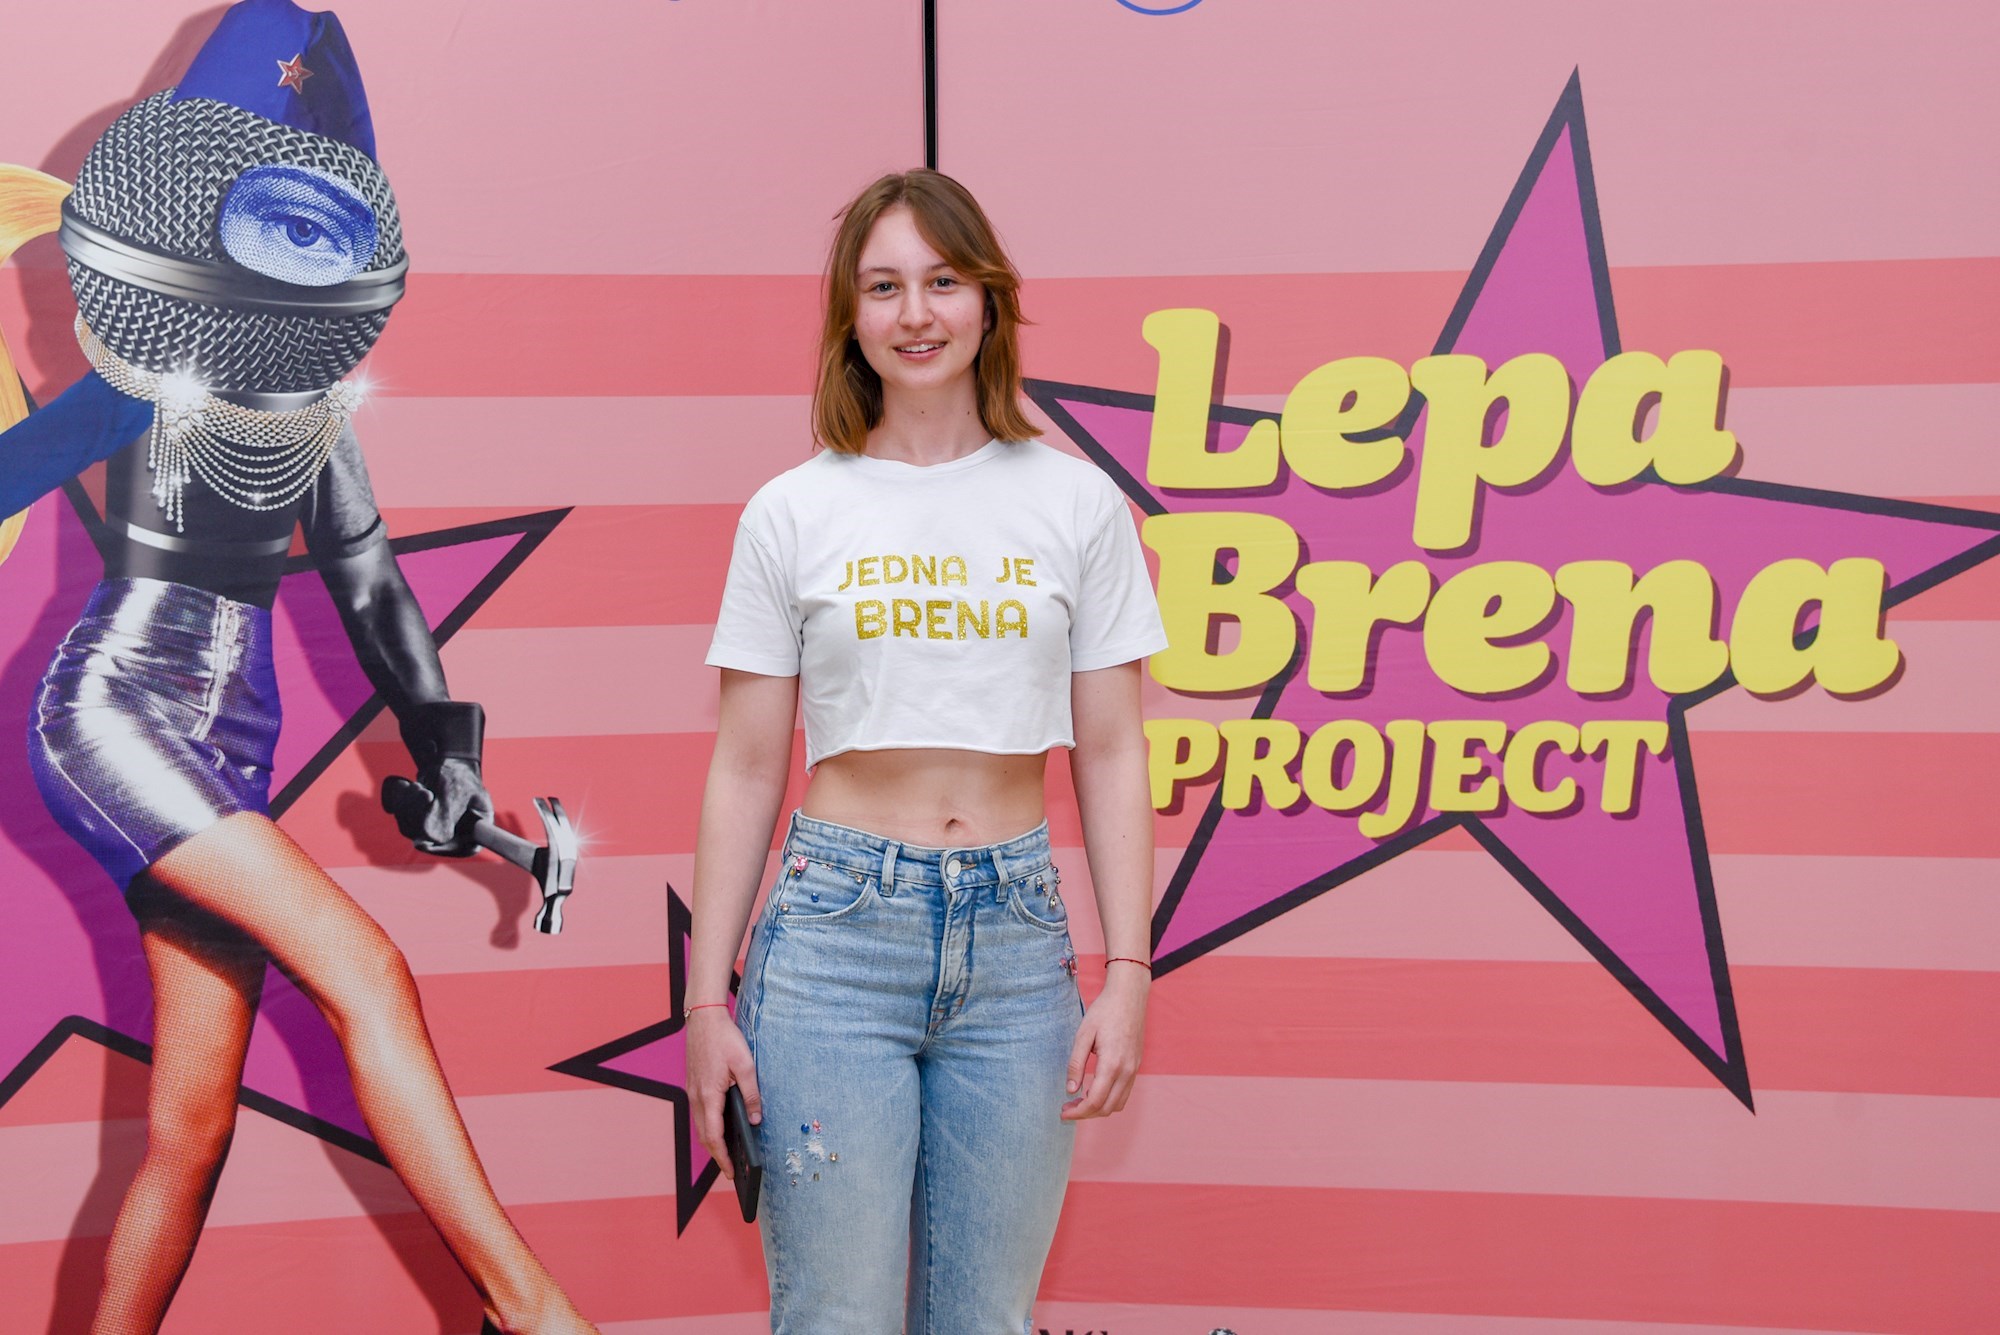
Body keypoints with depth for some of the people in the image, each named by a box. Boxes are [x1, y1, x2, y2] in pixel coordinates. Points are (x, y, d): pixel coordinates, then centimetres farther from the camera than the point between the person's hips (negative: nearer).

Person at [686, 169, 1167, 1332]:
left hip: (1016, 936, 1)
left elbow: (1111, 755, 5)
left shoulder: (1076, 503, 4)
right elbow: (746, 770, 4)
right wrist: (707, 996, 1)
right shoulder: (793, 514, 2)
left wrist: (1128, 975, -2)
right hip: (836, 931, -1)